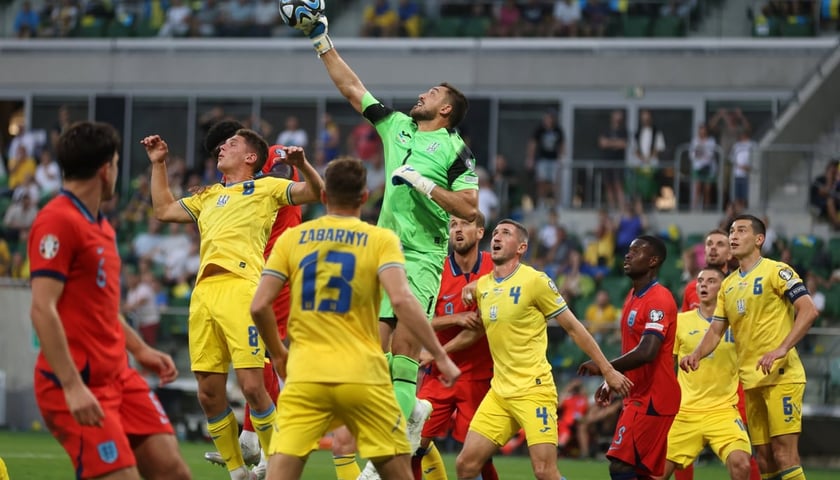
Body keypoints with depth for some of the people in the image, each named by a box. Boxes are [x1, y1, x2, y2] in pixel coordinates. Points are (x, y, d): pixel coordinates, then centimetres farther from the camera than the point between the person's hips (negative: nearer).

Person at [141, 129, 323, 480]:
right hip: (203, 292, 6)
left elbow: (315, 192, 5)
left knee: (251, 386, -14)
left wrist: (301, 164, -13)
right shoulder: (210, 196, 31)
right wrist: (158, 163, 35)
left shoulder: (266, 188, 14)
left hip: (241, 288, -6)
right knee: (209, 394, 1)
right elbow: (164, 210, 38)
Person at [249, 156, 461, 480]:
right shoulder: (381, 240, 1)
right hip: (363, 376, -1)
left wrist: (278, 354, 19)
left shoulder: (292, 238, 7)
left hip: (305, 377, 1)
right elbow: (401, 300, -14)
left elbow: (259, 306, 2)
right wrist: (440, 356, -10)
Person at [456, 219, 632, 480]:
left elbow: (573, 327, -3)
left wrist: (608, 370, -2)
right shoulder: (481, 286, 10)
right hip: (499, 391, 6)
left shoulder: (535, 281, -7)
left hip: (533, 391, -6)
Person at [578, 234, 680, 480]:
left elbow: (647, 352, -27)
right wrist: (612, 382, 18)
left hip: (651, 399, -10)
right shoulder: (633, 297, 15)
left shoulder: (659, 300, -17)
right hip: (638, 396, 10)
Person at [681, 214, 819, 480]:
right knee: (763, 456, 6)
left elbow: (809, 311, -14)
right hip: (750, 380, 7)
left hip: (781, 375, -7)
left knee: (784, 452, -14)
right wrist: (695, 355, -2)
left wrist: (781, 349, -23)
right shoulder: (728, 285, 17)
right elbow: (716, 330, 19)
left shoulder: (776, 271, -5)